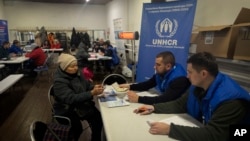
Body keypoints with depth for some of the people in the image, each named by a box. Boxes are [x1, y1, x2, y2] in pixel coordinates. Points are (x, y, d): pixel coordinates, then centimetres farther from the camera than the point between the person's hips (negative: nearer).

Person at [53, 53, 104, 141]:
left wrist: (94, 87, -17)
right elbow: (71, 99, -31)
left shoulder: (76, 73, -1)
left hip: (81, 104, 6)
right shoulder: (59, 81, -21)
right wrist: (92, 93, -39)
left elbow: (87, 86, 7)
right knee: (77, 128, -27)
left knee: (98, 118, -14)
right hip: (67, 110, -5)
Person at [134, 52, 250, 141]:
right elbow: (180, 105, 5)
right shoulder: (197, 87, -5)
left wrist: (169, 129, -36)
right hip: (200, 131, 6)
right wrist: (154, 108, -6)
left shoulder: (231, 100, -27)